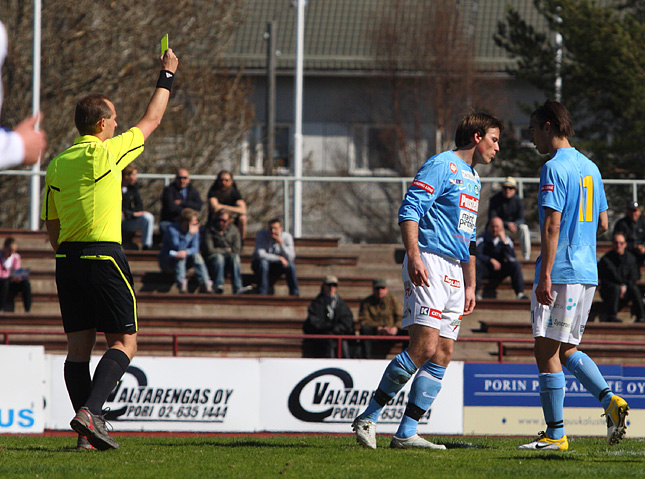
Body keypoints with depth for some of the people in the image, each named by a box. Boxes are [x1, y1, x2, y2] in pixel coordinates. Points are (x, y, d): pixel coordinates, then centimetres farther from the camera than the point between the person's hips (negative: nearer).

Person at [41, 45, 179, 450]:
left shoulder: (56, 166, 10)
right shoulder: (105, 153, -7)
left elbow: (52, 228, 15)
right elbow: (152, 121, 7)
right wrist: (167, 75, 19)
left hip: (68, 260, 6)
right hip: (104, 257, -6)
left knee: (79, 345, 5)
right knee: (124, 341, -2)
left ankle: (87, 431, 0)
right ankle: (90, 411, -21)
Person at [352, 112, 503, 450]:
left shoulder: (473, 179, 24)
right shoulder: (442, 166, -6)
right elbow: (409, 211, -16)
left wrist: (470, 285, 26)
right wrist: (414, 256, -27)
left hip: (453, 275, 9)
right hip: (428, 265, -9)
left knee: (442, 356, 1)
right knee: (424, 347, -17)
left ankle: (406, 433, 1)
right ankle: (367, 418, -10)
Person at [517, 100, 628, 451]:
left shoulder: (554, 168, -11)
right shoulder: (590, 168, 16)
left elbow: (552, 225, -18)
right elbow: (602, 223, 20)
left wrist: (545, 274, -20)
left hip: (560, 274, -9)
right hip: (587, 272, 9)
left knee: (547, 351, -3)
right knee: (567, 350, 17)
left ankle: (555, 433, -3)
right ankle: (609, 400, -2)